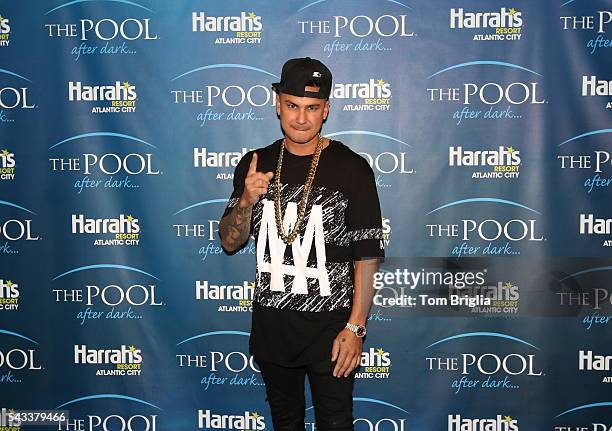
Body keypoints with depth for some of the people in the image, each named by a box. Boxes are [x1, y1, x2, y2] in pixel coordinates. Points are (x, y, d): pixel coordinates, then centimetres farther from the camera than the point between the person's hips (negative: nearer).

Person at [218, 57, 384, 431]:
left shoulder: (351, 169, -10)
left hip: (330, 329, -4)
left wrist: (355, 327, -14)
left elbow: (368, 256, -10)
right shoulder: (257, 165, 1)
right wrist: (247, 200, -14)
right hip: (271, 328, 4)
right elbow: (230, 243, 5)